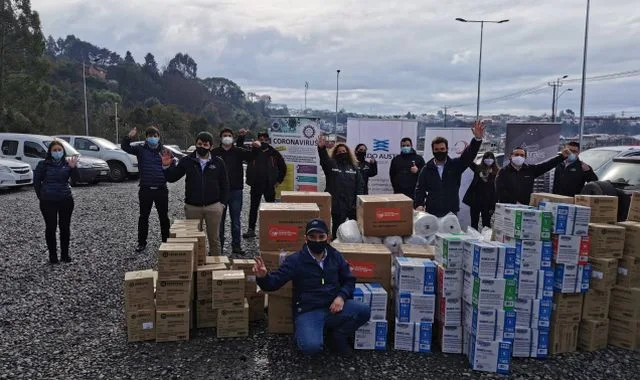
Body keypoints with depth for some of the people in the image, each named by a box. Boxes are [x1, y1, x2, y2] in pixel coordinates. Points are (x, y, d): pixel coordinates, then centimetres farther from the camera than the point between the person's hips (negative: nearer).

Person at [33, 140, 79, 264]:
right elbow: (36, 181, 4)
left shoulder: (67, 164, 4)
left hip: (66, 200, 2)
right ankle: (52, 255, 10)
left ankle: (65, 254, 15)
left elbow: (75, 177, -11)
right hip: (48, 202, -2)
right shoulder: (43, 164, -1)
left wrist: (73, 167, -29)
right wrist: (41, 196, 1)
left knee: (65, 227, 5)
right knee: (51, 228, 2)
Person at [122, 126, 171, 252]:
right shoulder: (141, 149, 3)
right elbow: (125, 147, -9)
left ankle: (166, 241, 18)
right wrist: (129, 137, -28)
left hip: (161, 189, 0)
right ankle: (142, 242, 20)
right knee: (143, 217, 8)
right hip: (145, 189, 0)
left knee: (164, 217, 7)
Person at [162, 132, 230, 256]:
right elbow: (172, 178, 4)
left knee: (214, 239, 9)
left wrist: (223, 203, 0)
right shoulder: (187, 161, 2)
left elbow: (224, 184, 6)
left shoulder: (218, 162, 1)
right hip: (192, 207, 1)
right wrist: (166, 166, -14)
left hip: (214, 206, -1)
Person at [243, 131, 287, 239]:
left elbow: (283, 167, 11)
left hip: (270, 185, 0)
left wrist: (279, 180, 6)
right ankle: (251, 230, 13)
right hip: (256, 185, 1)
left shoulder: (274, 153, 4)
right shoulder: (252, 151, 4)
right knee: (253, 207, 6)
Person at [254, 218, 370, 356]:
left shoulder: (336, 256, 6)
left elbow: (349, 280, 16)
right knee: (311, 346, -31)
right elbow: (274, 282, -8)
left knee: (364, 310, -22)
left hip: (333, 307, 4)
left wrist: (341, 296, -6)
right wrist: (263, 277, -32)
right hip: (308, 311, -4)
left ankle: (338, 335, 6)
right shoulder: (295, 260, -4)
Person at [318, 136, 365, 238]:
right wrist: (321, 148, -39)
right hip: (337, 204, -2)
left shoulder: (354, 167, 11)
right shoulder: (331, 165, 4)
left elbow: (360, 185, 6)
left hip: (352, 204, 2)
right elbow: (324, 159, -18)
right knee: (337, 229, 4)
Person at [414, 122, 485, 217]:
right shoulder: (427, 170, 5)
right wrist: (418, 204, -15)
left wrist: (477, 139, -28)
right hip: (431, 213, 0)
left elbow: (469, 154, -10)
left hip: (451, 213, 0)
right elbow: (420, 189, 4)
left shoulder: (456, 165, 4)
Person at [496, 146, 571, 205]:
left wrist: (562, 156, -7)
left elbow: (547, 165, 3)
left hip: (526, 207, 3)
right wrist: (515, 202, -15)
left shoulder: (530, 170, 10)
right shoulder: (503, 172, 0)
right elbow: (500, 190, -9)